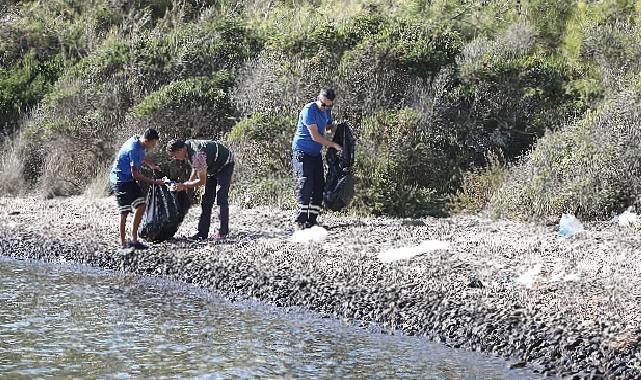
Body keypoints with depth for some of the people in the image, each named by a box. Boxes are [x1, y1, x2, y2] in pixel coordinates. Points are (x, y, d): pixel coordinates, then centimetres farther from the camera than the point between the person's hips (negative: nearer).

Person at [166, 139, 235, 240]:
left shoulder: (197, 154, -37)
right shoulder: (187, 147, -10)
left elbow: (202, 181, -30)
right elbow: (195, 167, 7)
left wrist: (184, 185, -24)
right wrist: (188, 183, -3)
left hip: (225, 164, -9)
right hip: (213, 166, 9)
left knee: (221, 197, -15)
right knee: (207, 198, 4)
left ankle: (223, 232, -12)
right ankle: (203, 232, 2)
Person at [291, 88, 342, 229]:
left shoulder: (327, 110, 7)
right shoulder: (309, 110, -18)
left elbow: (329, 126, 28)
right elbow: (315, 136, -21)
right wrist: (334, 145, -16)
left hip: (316, 153, 8)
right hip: (302, 152, -8)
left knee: (319, 186, 2)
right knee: (306, 182, -19)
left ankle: (312, 220, 6)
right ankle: (301, 220, -22)